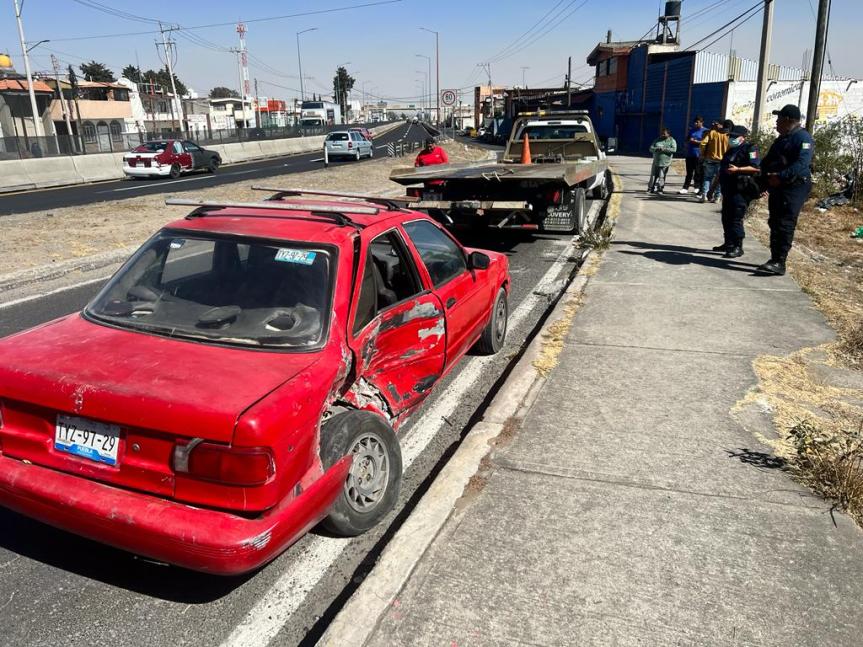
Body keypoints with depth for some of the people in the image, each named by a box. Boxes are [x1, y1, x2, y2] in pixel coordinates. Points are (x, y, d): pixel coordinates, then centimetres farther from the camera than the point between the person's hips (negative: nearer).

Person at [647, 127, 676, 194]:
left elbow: (674, 149, -12)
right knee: (653, 176, 4)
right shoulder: (657, 140, 12)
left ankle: (659, 189, 7)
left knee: (661, 177, -1)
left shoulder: (672, 141, 2)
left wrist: (664, 149, -19)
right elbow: (651, 148, 6)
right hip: (656, 162, 3)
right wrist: (657, 148, -14)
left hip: (665, 163, -3)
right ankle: (650, 188, 12)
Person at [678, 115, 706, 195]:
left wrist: (695, 141, -15)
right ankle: (685, 188, 10)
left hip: (699, 155, -6)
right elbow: (687, 139, 24)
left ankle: (697, 187, 5)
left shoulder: (705, 131, -4)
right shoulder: (692, 130, 16)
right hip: (690, 154, 6)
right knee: (689, 172, 9)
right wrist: (689, 141, 1)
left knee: (698, 172, -2)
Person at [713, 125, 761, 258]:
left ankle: (738, 247, -10)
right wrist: (713, 187, 23)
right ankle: (729, 243, 23)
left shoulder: (749, 149, -7)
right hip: (728, 190, 9)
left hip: (741, 191, -9)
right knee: (726, 218, 13)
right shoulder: (730, 150, 20)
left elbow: (756, 167, -18)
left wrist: (737, 169, -26)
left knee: (736, 218, -12)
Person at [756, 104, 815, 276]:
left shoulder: (803, 138, -10)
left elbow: (802, 164, -24)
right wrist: (765, 180, 10)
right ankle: (775, 259, 17)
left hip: (794, 188, -10)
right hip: (777, 187, 10)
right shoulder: (782, 139, 21)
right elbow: (767, 162, 24)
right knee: (775, 223, 11)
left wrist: (781, 176, -30)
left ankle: (779, 263, -15)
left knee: (785, 225, -13)